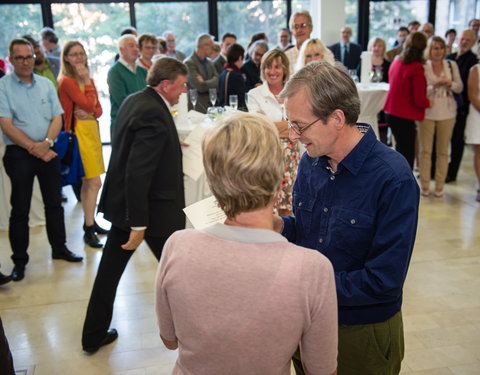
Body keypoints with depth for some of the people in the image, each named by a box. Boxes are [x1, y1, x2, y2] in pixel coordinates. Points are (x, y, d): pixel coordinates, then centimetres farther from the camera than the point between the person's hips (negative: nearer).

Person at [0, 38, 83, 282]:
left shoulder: (46, 85, 7)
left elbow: (57, 118, 2)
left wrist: (46, 143, -14)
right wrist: (33, 148, -16)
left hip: (48, 151, 4)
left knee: (54, 203, 11)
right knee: (20, 209, 3)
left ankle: (59, 248, 26)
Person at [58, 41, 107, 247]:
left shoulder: (87, 79, 15)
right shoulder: (67, 81, -9)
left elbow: (98, 107, 11)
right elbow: (88, 104, -18)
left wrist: (91, 113, -11)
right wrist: (87, 80, -10)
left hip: (92, 129, 8)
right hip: (79, 131, -8)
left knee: (88, 182, 14)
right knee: (94, 182, -10)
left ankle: (90, 222, 25)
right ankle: (89, 230, -2)